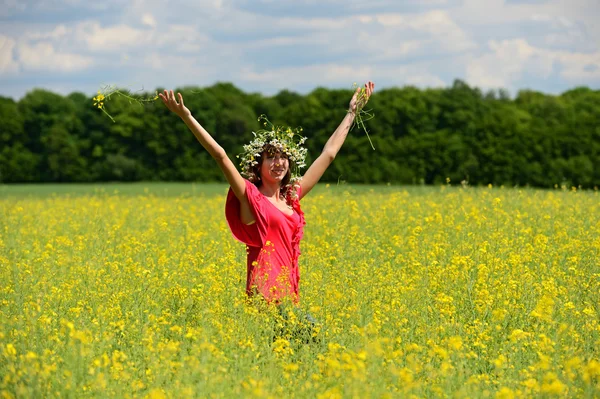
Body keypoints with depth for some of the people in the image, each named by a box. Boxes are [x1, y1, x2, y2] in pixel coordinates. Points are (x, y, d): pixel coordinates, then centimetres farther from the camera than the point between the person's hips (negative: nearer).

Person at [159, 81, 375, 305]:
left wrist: (352, 112, 27)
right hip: (264, 293, -6)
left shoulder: (291, 198, 14)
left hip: (289, 290, 6)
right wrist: (186, 117, -17)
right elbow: (220, 155, -9)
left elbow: (329, 153, 22)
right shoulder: (250, 197, 0)